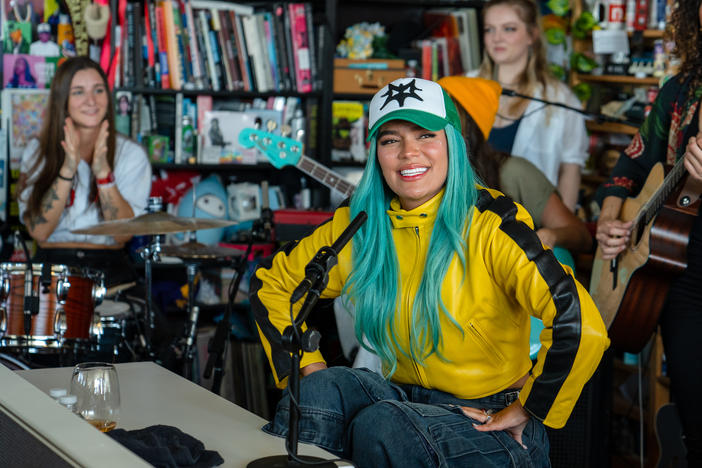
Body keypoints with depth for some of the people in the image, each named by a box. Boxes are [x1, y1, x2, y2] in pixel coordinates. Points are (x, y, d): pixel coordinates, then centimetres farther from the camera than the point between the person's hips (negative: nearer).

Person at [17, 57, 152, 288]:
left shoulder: (131, 155, 3)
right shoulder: (38, 152, 4)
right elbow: (39, 231, -7)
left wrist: (103, 172, -20)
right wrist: (67, 170, -17)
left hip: (109, 264, 0)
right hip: (51, 263, 0)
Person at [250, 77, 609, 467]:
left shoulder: (489, 224, -15)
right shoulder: (358, 227, 2)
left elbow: (579, 325, -27)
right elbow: (270, 282, 16)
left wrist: (526, 410, -17)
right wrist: (308, 366, 4)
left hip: (489, 422, -5)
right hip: (409, 401, 5)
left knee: (380, 425, -32)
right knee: (321, 389, -24)